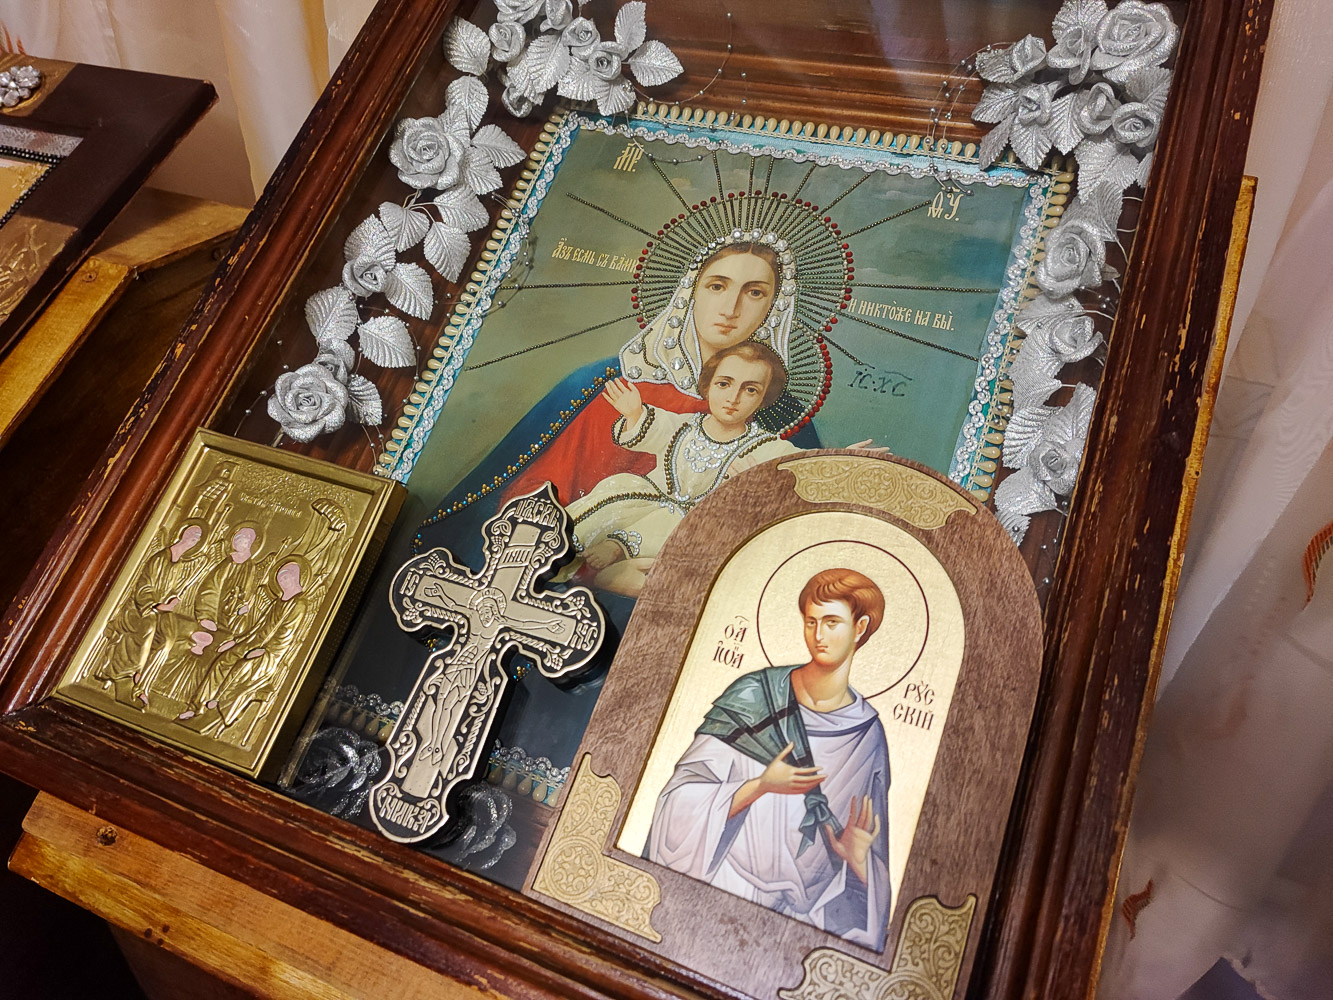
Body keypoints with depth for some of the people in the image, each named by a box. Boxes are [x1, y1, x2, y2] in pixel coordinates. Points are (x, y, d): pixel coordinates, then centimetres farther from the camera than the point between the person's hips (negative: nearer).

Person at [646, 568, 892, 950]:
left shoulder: (868, 734, 2)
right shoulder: (754, 696, -5)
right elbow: (684, 800, -8)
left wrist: (858, 857, -9)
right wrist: (761, 785, -18)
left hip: (804, 910, 2)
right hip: (717, 888, -2)